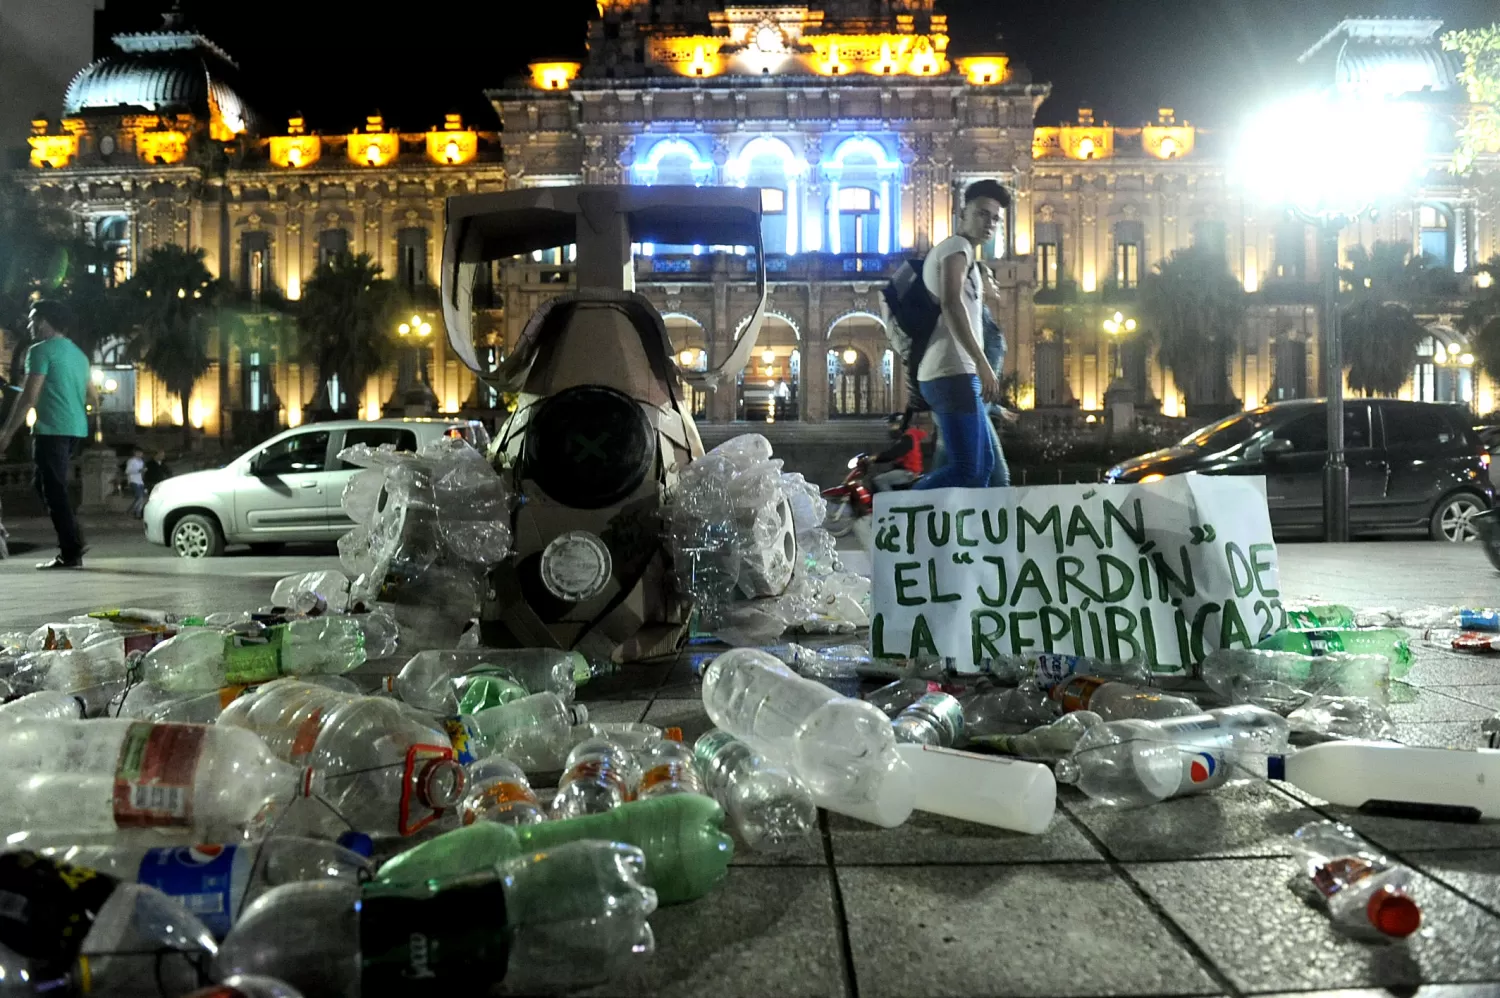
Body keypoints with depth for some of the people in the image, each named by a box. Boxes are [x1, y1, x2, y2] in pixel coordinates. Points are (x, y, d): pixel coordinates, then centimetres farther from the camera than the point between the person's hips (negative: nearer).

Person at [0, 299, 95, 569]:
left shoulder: (41, 350, -7)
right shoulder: (79, 354, 17)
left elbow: (28, 397, -13)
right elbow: (91, 397, 21)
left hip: (52, 430, -8)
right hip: (76, 429, 8)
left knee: (54, 490, -4)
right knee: (49, 485, 19)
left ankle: (71, 553, -6)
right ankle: (73, 541, 13)